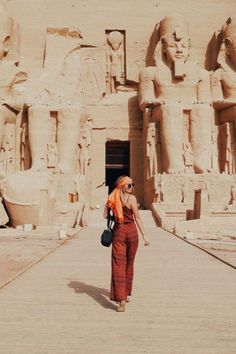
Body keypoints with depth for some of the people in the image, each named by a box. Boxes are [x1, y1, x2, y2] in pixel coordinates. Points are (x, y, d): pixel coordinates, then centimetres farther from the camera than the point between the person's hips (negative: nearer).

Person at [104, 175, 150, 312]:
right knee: (129, 264, 16)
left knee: (118, 265, -3)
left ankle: (121, 298, -15)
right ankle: (127, 294, 29)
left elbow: (105, 215, 10)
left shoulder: (112, 197, 2)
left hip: (118, 232, 2)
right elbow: (138, 218, -12)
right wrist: (144, 236, -9)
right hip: (131, 231, -2)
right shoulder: (131, 198, -10)